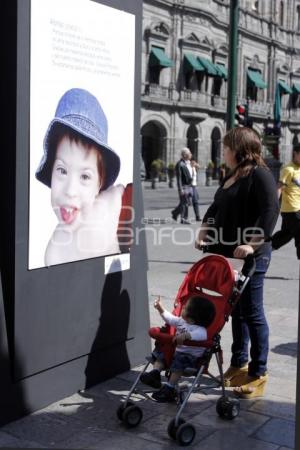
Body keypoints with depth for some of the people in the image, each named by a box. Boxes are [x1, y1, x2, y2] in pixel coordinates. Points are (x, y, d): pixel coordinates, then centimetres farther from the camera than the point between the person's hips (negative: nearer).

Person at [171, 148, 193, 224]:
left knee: (187, 202, 13)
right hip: (184, 186, -8)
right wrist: (180, 189, -20)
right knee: (184, 203, -2)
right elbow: (179, 178, -17)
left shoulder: (188, 163, 13)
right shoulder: (180, 164, -14)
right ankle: (184, 219, 7)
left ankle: (175, 212, 30)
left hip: (189, 186, 8)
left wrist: (191, 185, 17)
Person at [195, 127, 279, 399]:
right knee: (236, 310, 14)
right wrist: (204, 231, 7)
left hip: (251, 256, -8)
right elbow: (216, 208, 22)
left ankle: (258, 373, 9)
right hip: (227, 254, 8)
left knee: (252, 313, -1)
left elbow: (270, 211, -21)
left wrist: (251, 244, -27)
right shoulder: (231, 177, 17)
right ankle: (239, 364, 25)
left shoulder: (260, 175, -10)